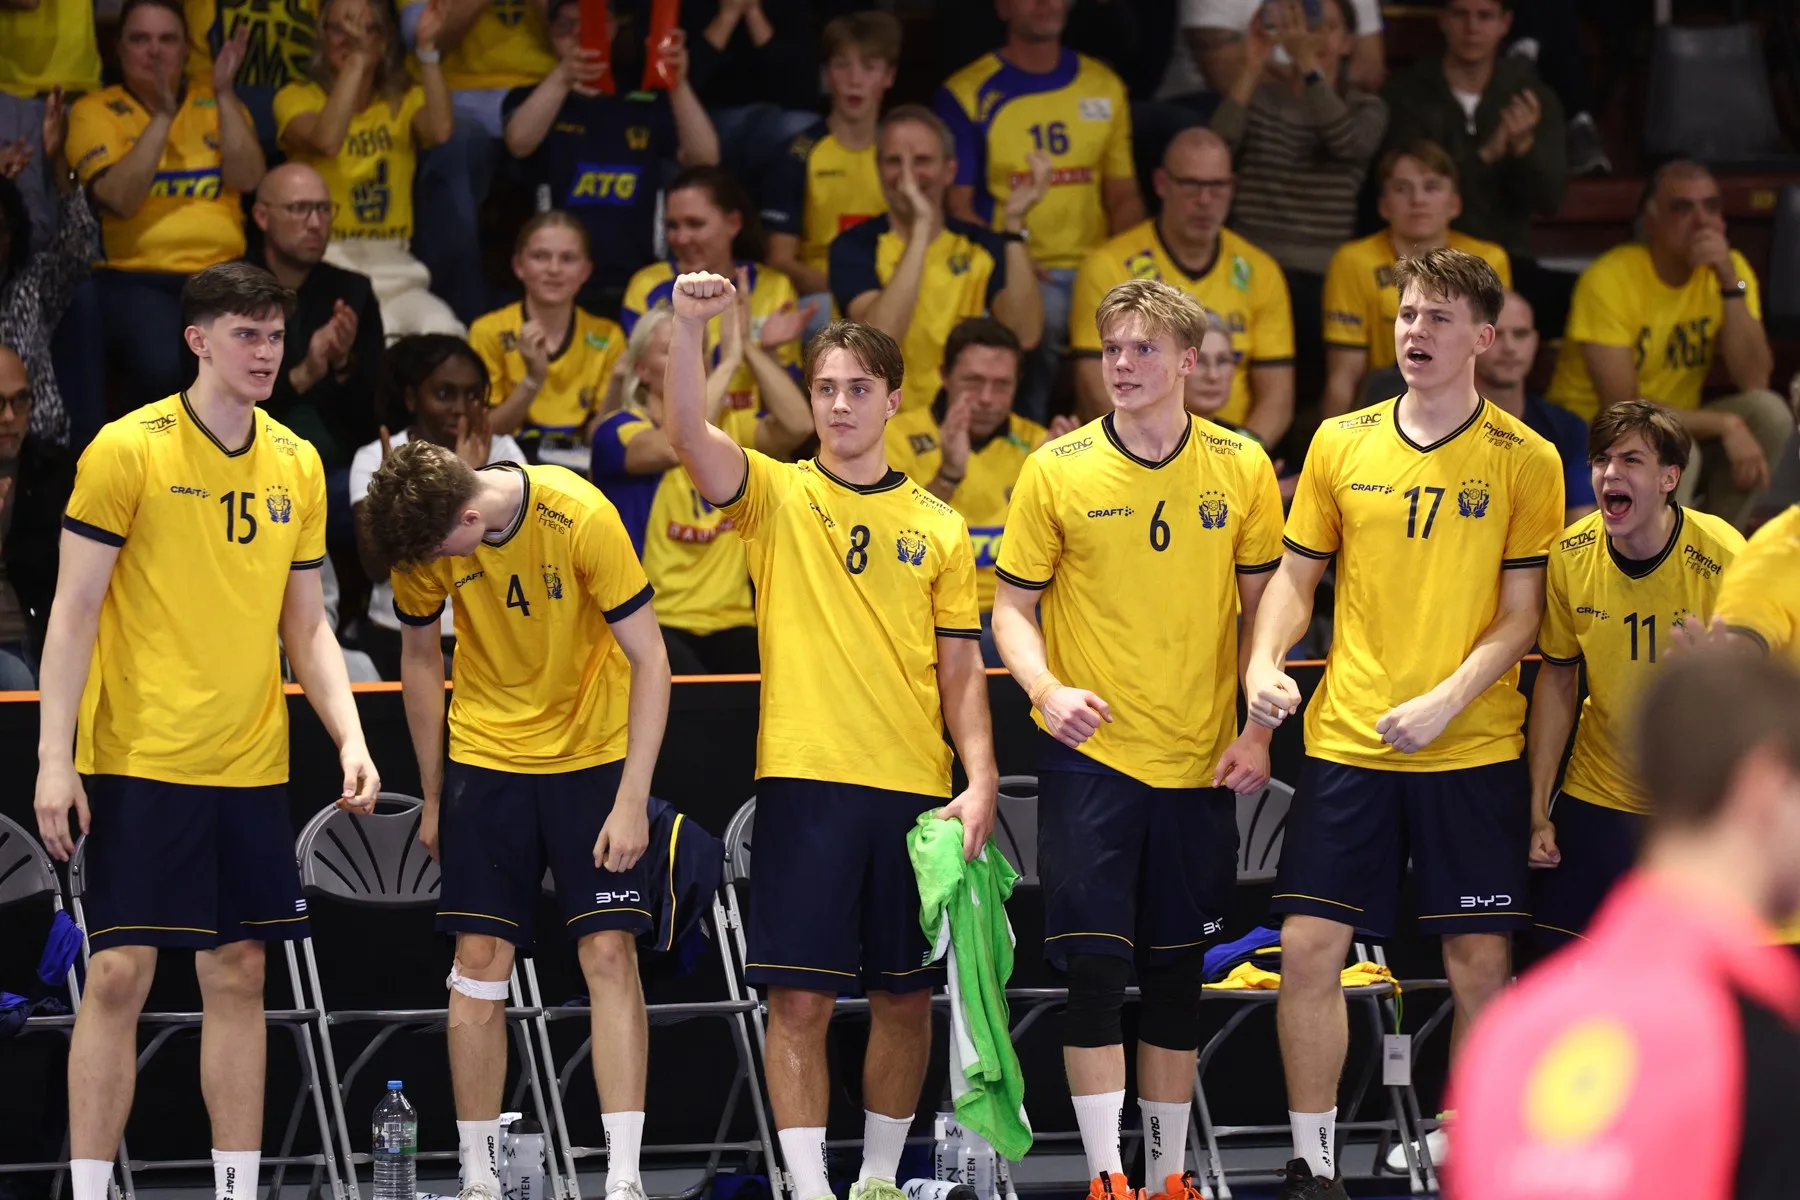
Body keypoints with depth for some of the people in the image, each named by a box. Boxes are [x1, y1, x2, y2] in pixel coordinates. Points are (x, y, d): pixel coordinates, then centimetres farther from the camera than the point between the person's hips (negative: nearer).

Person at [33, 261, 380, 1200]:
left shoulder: (296, 465, 9)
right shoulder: (128, 450, -7)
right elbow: (73, 611, -7)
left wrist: (350, 738, 1)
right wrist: (54, 758, -13)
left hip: (251, 766, 5)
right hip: (138, 761, -5)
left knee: (238, 976, 7)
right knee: (119, 975, -6)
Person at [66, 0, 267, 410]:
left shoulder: (216, 104, 14)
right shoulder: (95, 112, 5)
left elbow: (247, 178, -3)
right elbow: (118, 199, -11)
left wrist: (224, 93, -9)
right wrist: (161, 117, -16)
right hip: (136, 276, -3)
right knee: (164, 368, -33)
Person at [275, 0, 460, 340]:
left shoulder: (405, 99, 12)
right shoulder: (297, 97, 4)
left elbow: (439, 130, -12)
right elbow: (326, 140, -20)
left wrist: (427, 49, -15)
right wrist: (356, 59, -23)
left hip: (394, 268, 3)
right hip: (325, 266, -3)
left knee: (443, 333, -29)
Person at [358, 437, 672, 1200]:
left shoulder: (582, 520, -24)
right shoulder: (421, 537, -12)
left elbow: (650, 660, -18)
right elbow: (419, 656, 5)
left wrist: (631, 800, -21)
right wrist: (433, 795, 7)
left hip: (595, 754, -3)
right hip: (486, 757, 3)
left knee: (609, 951, -10)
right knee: (480, 958, -3)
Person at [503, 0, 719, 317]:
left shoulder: (647, 105, 13)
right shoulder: (530, 100, 10)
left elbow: (704, 159, -2)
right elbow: (519, 142, -13)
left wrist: (679, 86, -19)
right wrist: (562, 78, -30)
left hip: (639, 283, 1)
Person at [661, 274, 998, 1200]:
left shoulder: (938, 527, 10)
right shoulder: (775, 496, 4)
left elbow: (961, 670, 10)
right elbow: (687, 432, -14)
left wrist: (980, 779, -2)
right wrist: (690, 326, -28)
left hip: (916, 789, 2)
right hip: (805, 777, -2)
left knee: (905, 996, 8)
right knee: (800, 997, -7)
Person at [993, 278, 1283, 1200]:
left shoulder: (1241, 468, 2)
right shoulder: (1057, 470, -3)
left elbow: (1263, 603, 9)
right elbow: (1012, 605, 2)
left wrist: (1256, 732, -1)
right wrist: (1046, 688, -18)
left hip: (1200, 761, 2)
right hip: (1089, 753, -2)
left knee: (1177, 974, 9)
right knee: (1093, 964, -10)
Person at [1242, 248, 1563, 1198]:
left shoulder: (1523, 459, -2)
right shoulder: (1341, 444, 6)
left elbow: (1522, 612, -3)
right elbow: (1297, 576, 12)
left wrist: (1445, 702, -16)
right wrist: (1264, 664, -6)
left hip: (1473, 753, -2)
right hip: (1346, 743, 2)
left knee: (1479, 962, -1)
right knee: (1309, 946, -4)